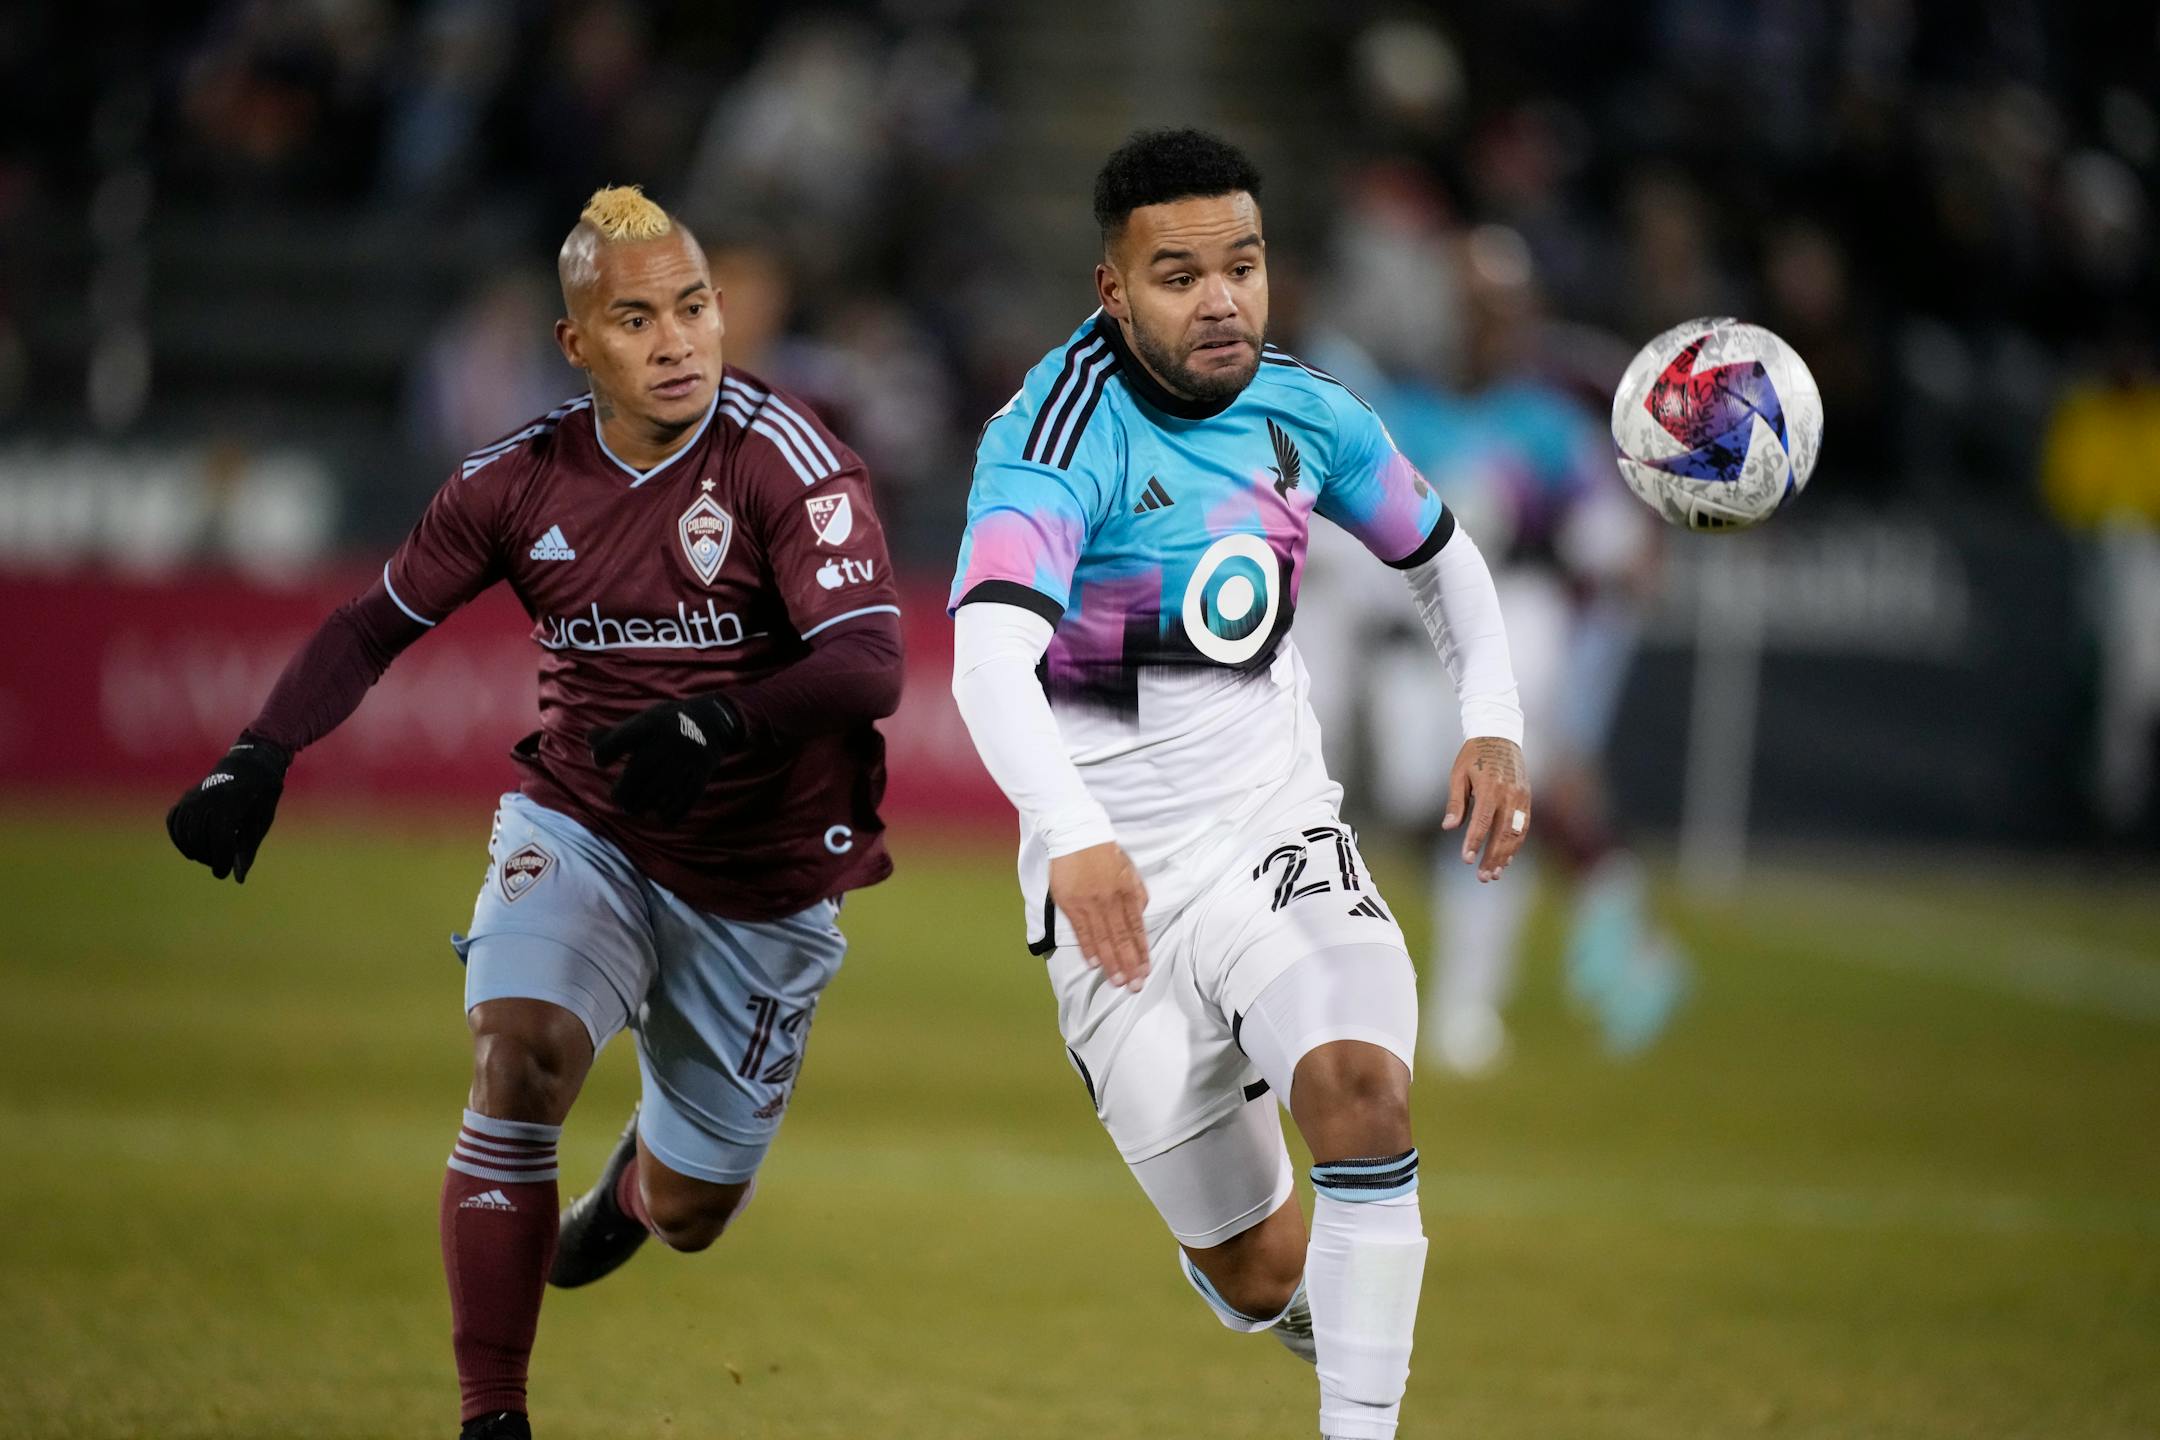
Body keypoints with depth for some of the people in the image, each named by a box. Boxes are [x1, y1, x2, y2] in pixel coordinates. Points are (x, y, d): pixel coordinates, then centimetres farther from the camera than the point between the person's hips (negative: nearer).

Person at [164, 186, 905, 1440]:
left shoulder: (784, 455, -18)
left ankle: (643, 1172, 51)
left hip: (761, 876, -1)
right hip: (580, 830, 1)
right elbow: (377, 625, 5)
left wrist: (720, 722, -45)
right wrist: (259, 763, -9)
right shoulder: (525, 478, -6)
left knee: (688, 1214, 9)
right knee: (521, 1054, -28)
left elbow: (872, 665, -28)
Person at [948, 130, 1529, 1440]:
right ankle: (1348, 1315, 38)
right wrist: (1074, 837, -52)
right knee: (1260, 1276, 1)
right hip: (1117, 881, -3)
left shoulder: (1303, 412, 0)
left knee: (1361, 1084, -28)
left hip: (1275, 829, 3)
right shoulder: (1059, 438, -19)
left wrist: (1494, 725, 4)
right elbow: (988, 658, -36)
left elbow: (1439, 553, 20)